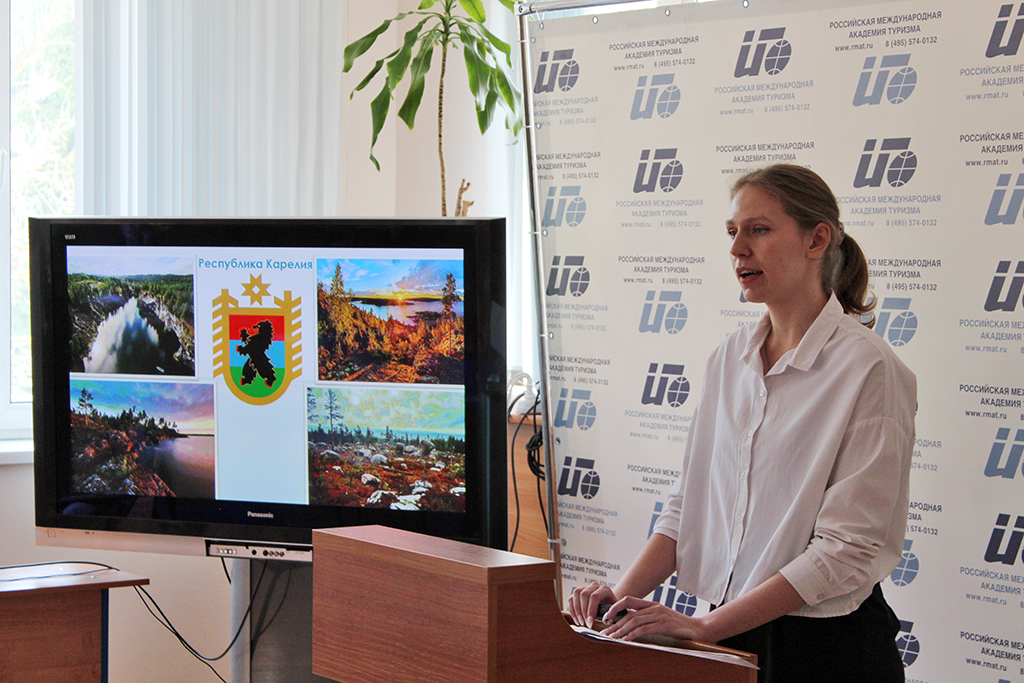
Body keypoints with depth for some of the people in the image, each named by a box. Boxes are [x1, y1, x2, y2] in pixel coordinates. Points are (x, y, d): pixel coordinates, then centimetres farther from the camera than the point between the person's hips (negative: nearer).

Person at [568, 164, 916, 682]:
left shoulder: (868, 370, -14)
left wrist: (705, 626, -21)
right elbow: (690, 503, 9)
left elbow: (848, 548, -18)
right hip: (732, 634, 6)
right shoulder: (730, 358, 7)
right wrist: (624, 595, -7)